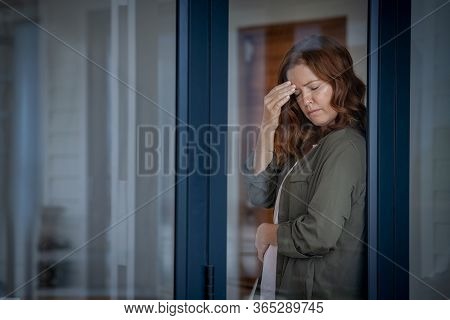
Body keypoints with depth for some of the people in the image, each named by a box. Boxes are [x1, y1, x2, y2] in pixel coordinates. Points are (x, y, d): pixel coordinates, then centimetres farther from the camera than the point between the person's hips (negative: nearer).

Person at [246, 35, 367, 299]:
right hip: (290, 286, 8)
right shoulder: (309, 140, 8)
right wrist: (268, 128, -5)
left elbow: (319, 235, -24)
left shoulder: (344, 145, -18)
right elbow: (261, 196, 5)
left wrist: (266, 233, -6)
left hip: (321, 293, -7)